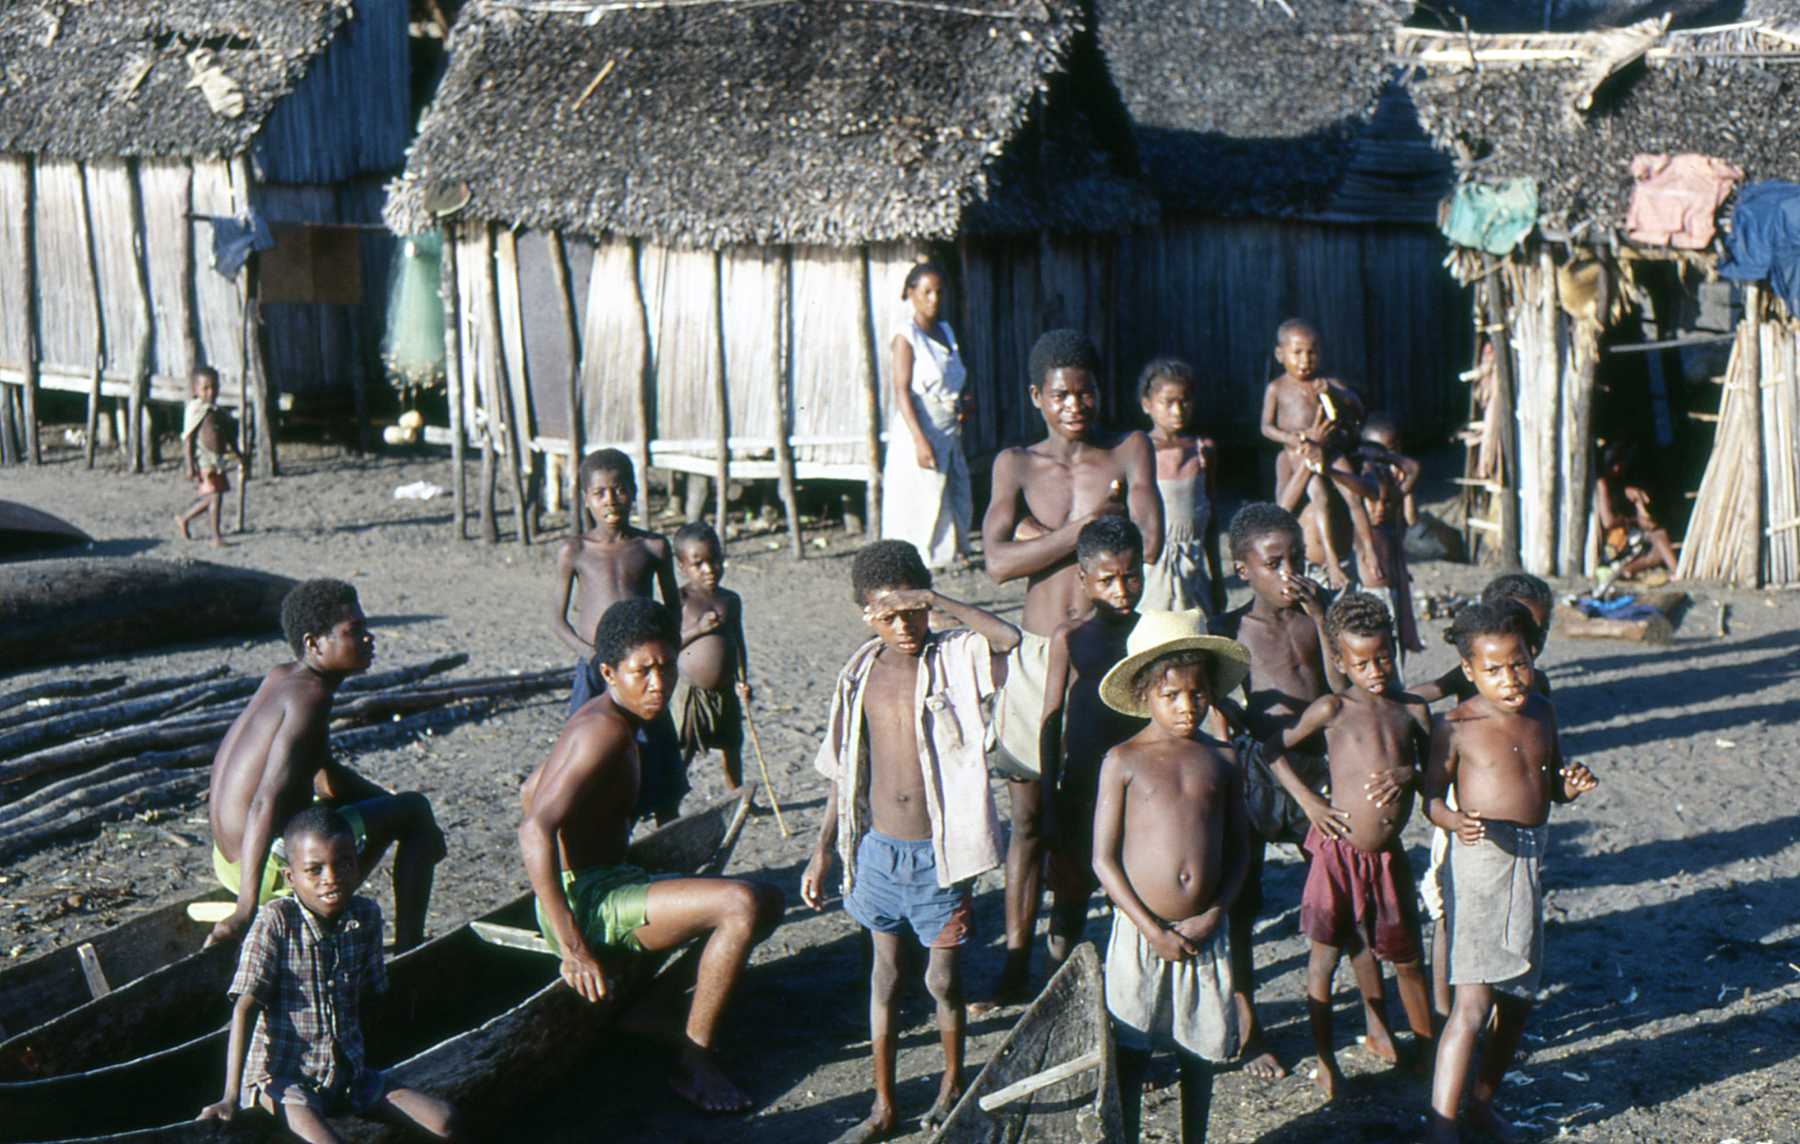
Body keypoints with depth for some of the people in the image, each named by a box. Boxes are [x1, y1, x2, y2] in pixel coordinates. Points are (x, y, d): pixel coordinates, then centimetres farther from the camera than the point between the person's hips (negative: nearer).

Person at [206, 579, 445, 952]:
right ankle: (408, 952, 0)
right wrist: (246, 910, -34)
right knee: (414, 809, 1)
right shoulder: (310, 697, -21)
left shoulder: (280, 678, 9)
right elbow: (266, 803, -30)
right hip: (274, 864, -10)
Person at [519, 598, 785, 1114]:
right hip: (586, 901, -10)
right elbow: (535, 829, -28)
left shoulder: (601, 720, 13)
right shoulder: (604, 731, -18)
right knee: (742, 905, -27)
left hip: (612, 883, 10)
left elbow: (530, 791, 27)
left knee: (768, 900, 14)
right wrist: (572, 947, -30)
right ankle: (693, 1063, -14)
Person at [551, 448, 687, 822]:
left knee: (664, 787, 7)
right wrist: (590, 652, -13)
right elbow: (558, 618, 3)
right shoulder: (574, 551, -1)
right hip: (593, 673, -1)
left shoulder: (654, 547, 3)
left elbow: (673, 609, 12)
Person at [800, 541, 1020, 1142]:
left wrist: (935, 600, -27)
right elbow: (844, 770, 10)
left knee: (943, 978, 7)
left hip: (940, 851, -3)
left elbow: (1009, 638, -32)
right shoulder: (861, 672, 3)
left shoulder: (955, 659, -9)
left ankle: (953, 1082, 31)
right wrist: (823, 851, 9)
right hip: (878, 848, 3)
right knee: (885, 973, 12)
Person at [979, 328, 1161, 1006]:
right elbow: (997, 562, -11)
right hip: (1037, 655, 1)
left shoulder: (1130, 453, 1)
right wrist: (1083, 527, -15)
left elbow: (1146, 544, -16)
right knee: (1029, 816, 8)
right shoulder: (1016, 465, 3)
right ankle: (1016, 962, 18)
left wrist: (1042, 534, -10)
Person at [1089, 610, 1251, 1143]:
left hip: (1205, 933, 3)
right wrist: (1153, 930, -12)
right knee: (1130, 1055, 2)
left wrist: (1213, 915, -7)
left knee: (1199, 1052, 13)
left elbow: (1238, 849, 8)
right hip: (1141, 930, -3)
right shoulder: (1123, 760, -5)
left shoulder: (1221, 760, 4)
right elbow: (1104, 859, -7)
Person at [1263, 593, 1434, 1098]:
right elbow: (1274, 748, 1)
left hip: (1388, 853, 3)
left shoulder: (1411, 709, 4)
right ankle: (1324, 1059, 18)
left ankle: (1426, 1048, 32)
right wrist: (1308, 800, -7)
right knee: (1325, 954, 5)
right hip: (1338, 849, -3)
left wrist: (1409, 773, -10)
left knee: (1406, 955, 14)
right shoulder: (1334, 708, -5)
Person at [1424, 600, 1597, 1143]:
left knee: (1518, 998, 16)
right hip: (1481, 860, -7)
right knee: (1473, 1002, -13)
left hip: (1530, 862, 7)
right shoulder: (1456, 725, -9)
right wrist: (1455, 821, -27)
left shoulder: (1540, 712, 10)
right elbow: (1432, 795, -7)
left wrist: (1571, 784, -3)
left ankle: (1483, 1099, 34)